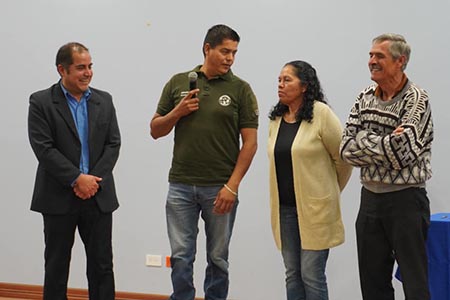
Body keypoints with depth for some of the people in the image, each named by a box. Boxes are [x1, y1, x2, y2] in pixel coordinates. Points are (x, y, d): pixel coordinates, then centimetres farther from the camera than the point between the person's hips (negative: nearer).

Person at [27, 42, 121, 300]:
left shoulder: (104, 100, 8)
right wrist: (77, 179, -16)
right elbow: (43, 148, -12)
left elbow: (113, 144, 3)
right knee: (56, 266, 6)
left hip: (99, 196, 3)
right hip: (59, 198, -3)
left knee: (102, 265, 6)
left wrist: (94, 180, -9)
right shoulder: (41, 102, -3)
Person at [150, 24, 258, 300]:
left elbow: (250, 142, -4)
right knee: (181, 257, 4)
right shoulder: (178, 83, 6)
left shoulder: (240, 89, -1)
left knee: (218, 258, 8)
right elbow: (156, 130, 10)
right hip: (181, 185, 2)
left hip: (220, 188, -2)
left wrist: (232, 186, -11)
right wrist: (177, 112, -9)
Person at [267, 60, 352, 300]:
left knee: (311, 274, -2)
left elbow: (342, 158, -5)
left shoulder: (321, 114, -11)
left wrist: (329, 191, 6)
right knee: (292, 274, 10)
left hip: (315, 207, -5)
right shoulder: (276, 117, 8)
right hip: (284, 208, 6)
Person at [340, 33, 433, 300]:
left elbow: (401, 152, -21)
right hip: (370, 198, 6)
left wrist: (365, 141, -9)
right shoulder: (365, 98, 8)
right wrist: (386, 143, -13)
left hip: (405, 200, -6)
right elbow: (347, 148, -2)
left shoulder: (416, 99, -10)